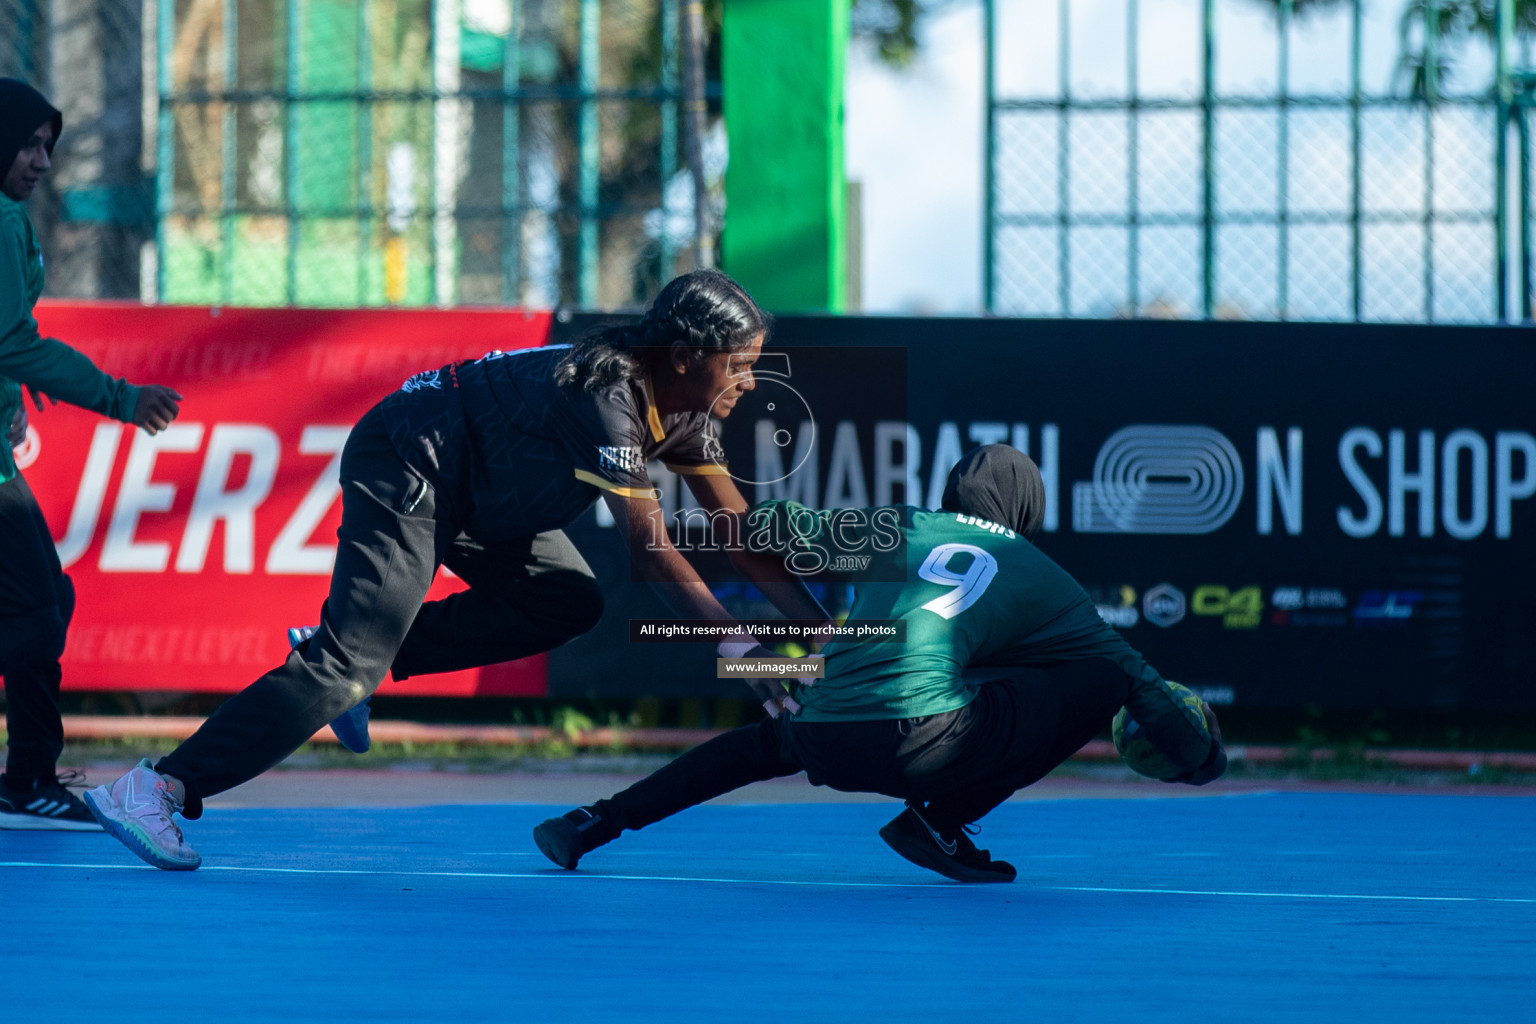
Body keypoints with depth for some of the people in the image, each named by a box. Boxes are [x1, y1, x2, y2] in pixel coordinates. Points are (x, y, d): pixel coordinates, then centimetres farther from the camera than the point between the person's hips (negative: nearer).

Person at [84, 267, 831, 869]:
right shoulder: (608, 397, -26)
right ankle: (158, 789, -25)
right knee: (349, 667, -20)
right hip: (406, 468, -10)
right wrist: (741, 649, -24)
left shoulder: (682, 408, 2)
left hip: (471, 486, 10)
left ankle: (373, 656, 4)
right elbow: (651, 553, -26)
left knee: (567, 604, 6)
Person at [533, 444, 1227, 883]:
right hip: (923, 741, -4)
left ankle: (595, 824, 27)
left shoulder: (899, 527, 23)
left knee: (772, 740, 41)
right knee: (1102, 683, 7)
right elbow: (1134, 673, 20)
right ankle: (940, 821, 2)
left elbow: (780, 529, 24)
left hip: (828, 748, 4)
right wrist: (1200, 756, 32)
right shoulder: (1041, 577, 19)